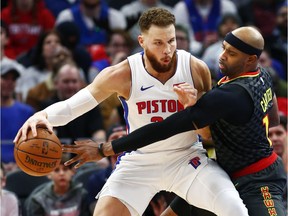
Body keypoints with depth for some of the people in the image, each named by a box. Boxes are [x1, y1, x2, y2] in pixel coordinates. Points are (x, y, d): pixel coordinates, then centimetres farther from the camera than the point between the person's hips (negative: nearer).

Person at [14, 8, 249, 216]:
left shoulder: (197, 69, -11)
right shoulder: (123, 75, -16)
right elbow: (71, 106, -13)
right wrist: (42, 115, -35)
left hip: (187, 158, 0)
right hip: (139, 162, 0)